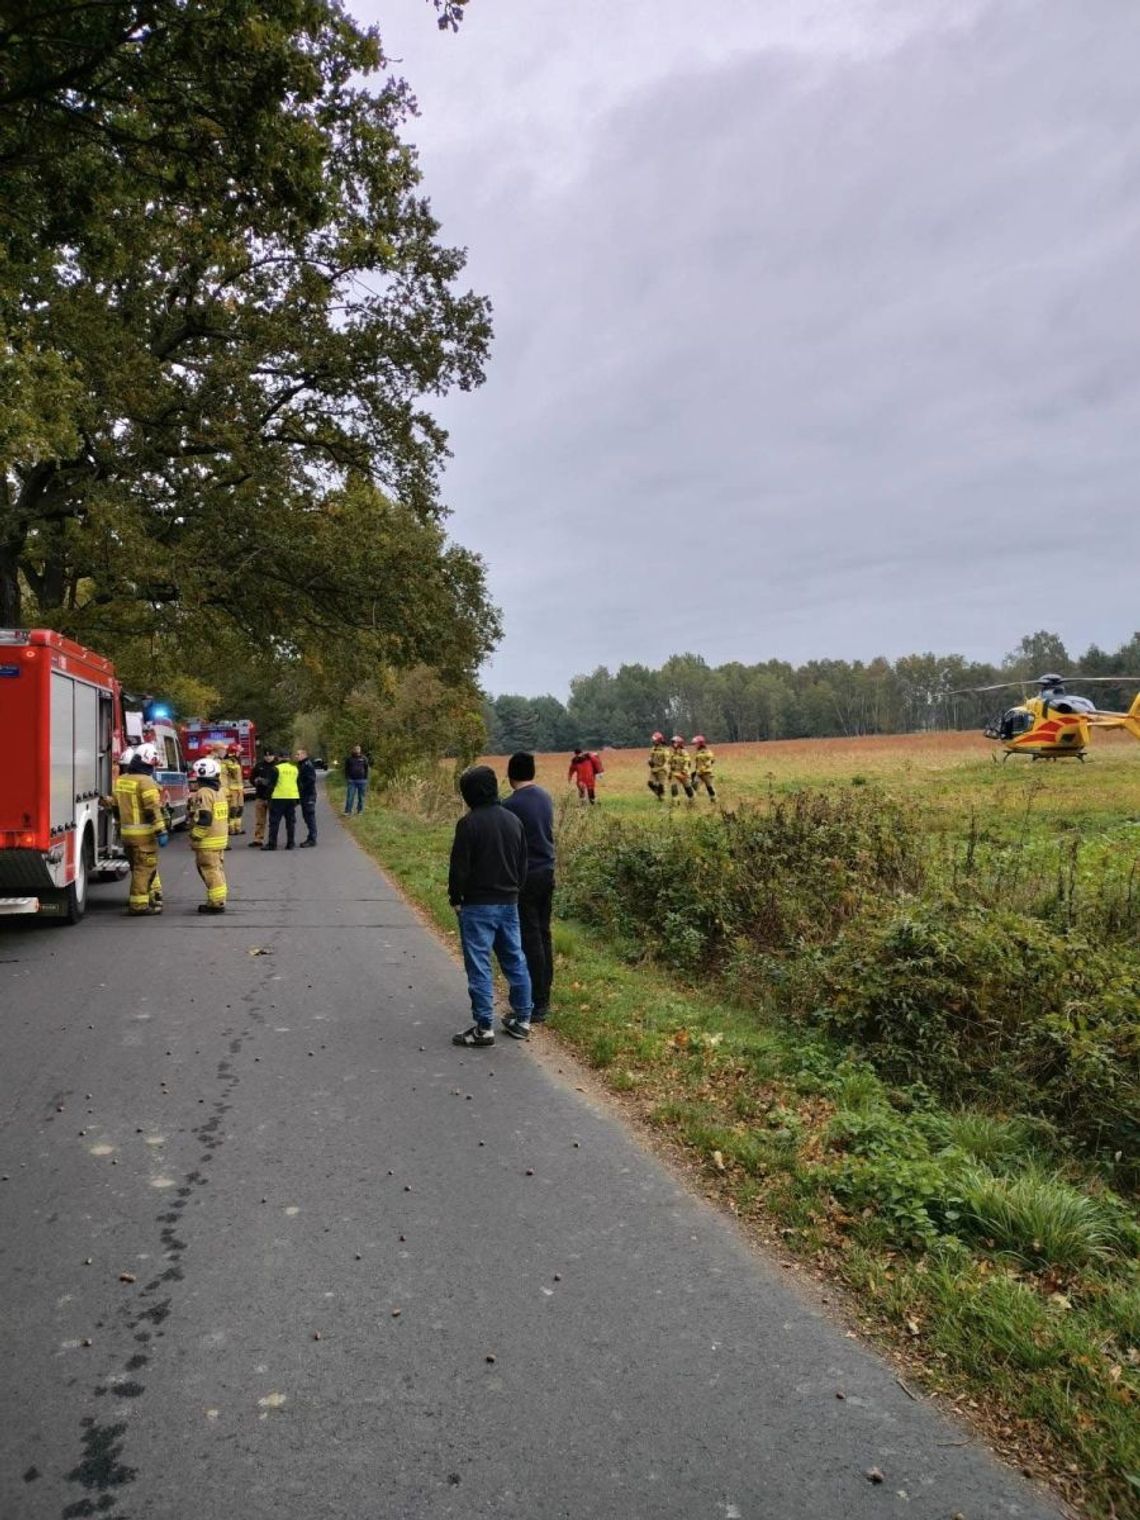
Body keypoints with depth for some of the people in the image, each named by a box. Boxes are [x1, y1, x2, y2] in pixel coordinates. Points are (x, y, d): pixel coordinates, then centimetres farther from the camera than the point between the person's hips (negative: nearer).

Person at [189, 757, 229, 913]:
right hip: (221, 837, 9)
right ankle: (219, 900, 21)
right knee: (218, 869, 15)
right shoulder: (221, 791, 11)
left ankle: (216, 902, -2)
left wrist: (194, 837, -14)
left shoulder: (204, 793, -17)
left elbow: (204, 819, -22)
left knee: (210, 871, -4)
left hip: (208, 841, -9)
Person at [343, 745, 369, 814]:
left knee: (361, 797, 6)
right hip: (352, 780, 0)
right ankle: (347, 811, 0)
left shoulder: (364, 758, 3)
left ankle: (360, 811, 15)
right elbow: (346, 769, 11)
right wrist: (347, 778, 2)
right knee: (350, 797, -4)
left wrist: (366, 779, -1)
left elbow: (367, 769, 5)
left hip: (362, 780, 0)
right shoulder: (349, 758, 6)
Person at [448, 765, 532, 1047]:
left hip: (478, 905, -7)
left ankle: (484, 1028, 2)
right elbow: (523, 863, 12)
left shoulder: (469, 823, -15)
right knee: (515, 961, 13)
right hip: (509, 903, 7)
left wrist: (455, 898, -1)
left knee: (479, 966, 0)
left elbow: (459, 866, -14)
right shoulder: (513, 820, 6)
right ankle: (522, 1020, 21)